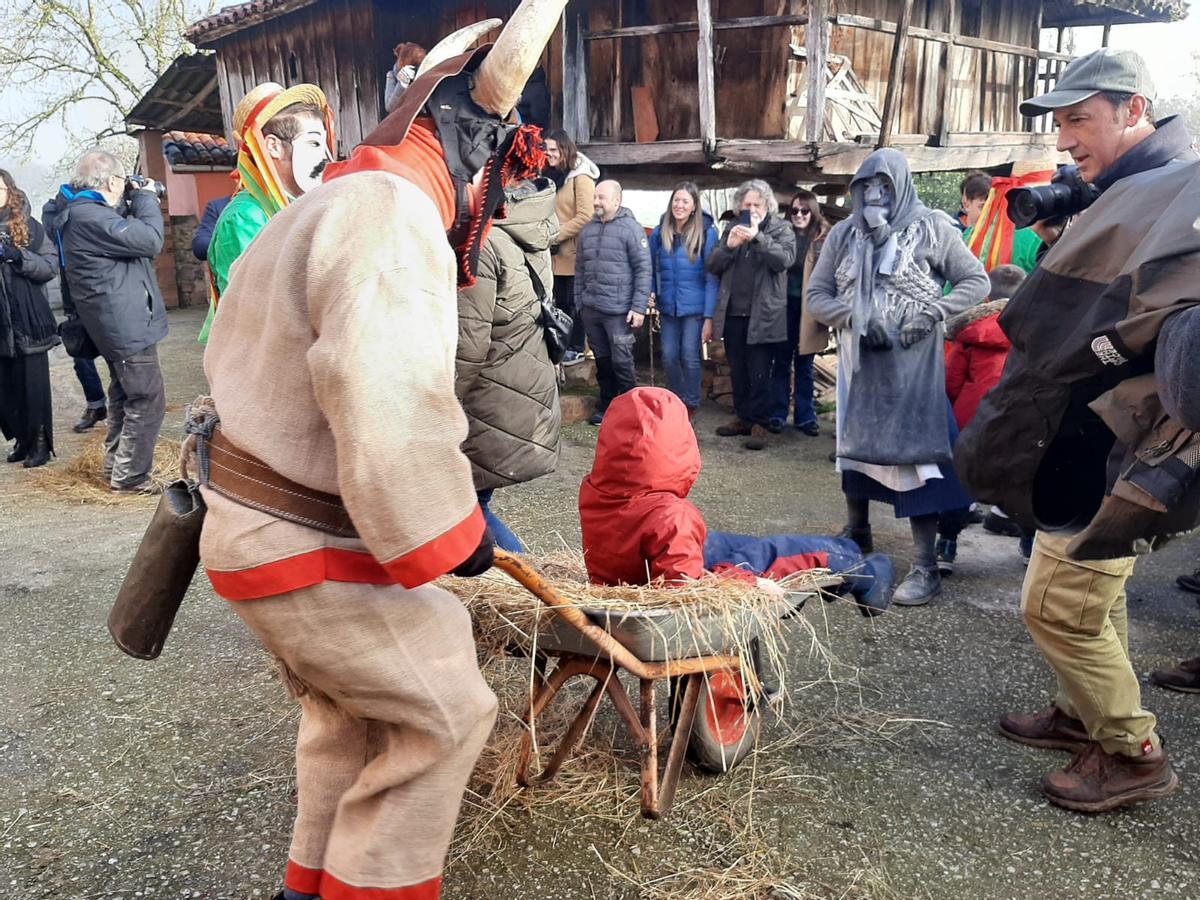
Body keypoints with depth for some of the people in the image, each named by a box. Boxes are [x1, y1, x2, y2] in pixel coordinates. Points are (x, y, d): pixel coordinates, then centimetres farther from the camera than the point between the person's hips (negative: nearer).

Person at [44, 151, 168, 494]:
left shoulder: (84, 212, 11)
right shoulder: (88, 216, -21)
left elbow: (128, 234, 20)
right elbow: (149, 240, -24)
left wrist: (135, 203, 8)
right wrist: (146, 199, -9)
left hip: (119, 324, 11)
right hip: (127, 324, -11)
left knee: (125, 396, 22)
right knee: (148, 401, -5)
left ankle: (116, 465, 32)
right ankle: (130, 476, 2)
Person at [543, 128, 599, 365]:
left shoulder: (581, 177, -11)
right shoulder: (552, 175, 14)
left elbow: (585, 216, -18)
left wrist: (556, 235, -15)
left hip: (573, 251, -7)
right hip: (556, 251, 7)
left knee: (572, 301, 1)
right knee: (560, 300, 12)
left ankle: (577, 349, 12)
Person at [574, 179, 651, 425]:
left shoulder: (631, 229, -6)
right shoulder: (588, 230, 12)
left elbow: (643, 270, -9)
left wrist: (639, 307, -14)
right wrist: (579, 303, 15)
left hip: (618, 310, -5)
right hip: (591, 309, 6)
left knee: (621, 362, -3)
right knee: (602, 360, 14)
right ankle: (606, 406, 25)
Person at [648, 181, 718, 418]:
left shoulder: (706, 232, -7)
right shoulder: (659, 232, 4)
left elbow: (712, 276, -8)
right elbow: (651, 268, 14)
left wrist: (709, 314, -12)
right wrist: (651, 294, -2)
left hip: (695, 306, -4)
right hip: (668, 306, 4)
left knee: (689, 355, 0)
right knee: (669, 356, 7)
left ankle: (691, 404, 17)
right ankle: (675, 401, 26)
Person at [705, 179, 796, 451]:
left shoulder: (781, 229, 3)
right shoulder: (732, 230, 14)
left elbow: (785, 259, -14)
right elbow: (713, 266, 7)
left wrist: (758, 238, -23)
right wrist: (729, 246, -11)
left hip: (762, 313, -4)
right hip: (732, 312, 5)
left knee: (758, 372, -4)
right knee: (737, 370, 11)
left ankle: (759, 424, 1)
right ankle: (743, 417, 20)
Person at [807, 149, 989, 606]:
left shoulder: (931, 227, -2)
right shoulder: (843, 234, 7)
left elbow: (976, 281, 0)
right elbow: (816, 294, 6)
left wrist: (931, 313, -16)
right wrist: (854, 316, -13)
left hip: (913, 364, -4)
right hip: (859, 363, 4)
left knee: (915, 454, -6)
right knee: (853, 445, 16)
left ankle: (925, 567, 0)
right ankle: (856, 534, 37)